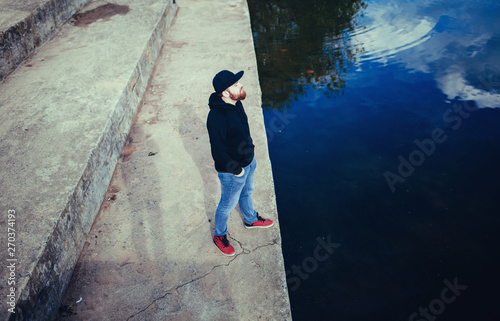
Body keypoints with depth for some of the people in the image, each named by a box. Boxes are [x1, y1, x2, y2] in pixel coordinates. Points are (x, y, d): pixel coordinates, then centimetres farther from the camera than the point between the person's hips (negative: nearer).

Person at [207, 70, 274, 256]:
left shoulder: (236, 103, -7)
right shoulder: (217, 117, -36)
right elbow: (218, 151, -30)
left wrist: (249, 152, 15)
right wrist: (236, 170, -21)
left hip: (248, 161, 8)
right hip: (231, 172, -8)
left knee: (247, 193, 31)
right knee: (228, 204, 15)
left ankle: (251, 220, 59)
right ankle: (219, 236, 41)